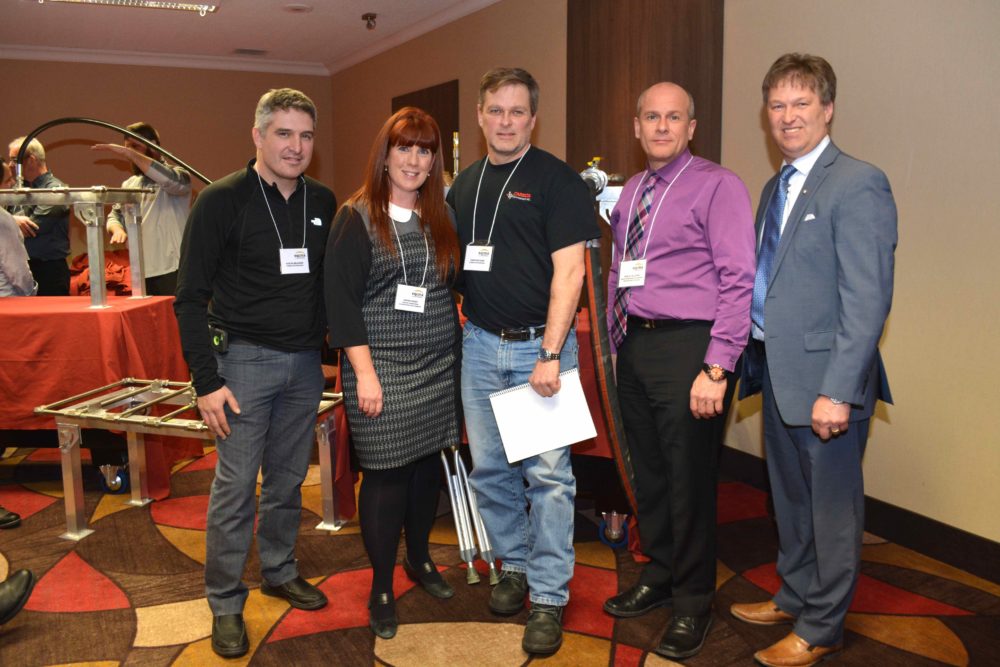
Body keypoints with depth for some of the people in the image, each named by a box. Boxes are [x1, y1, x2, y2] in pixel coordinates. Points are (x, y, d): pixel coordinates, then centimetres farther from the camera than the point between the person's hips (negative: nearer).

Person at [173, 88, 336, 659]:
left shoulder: (323, 203, 6)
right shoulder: (223, 200, -8)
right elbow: (191, 297, -9)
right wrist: (207, 381, -13)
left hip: (305, 361, 5)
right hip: (245, 358, -4)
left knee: (289, 480, 15)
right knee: (235, 488, 0)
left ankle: (280, 571, 34)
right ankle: (226, 605, 15)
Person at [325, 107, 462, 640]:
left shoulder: (443, 216, 9)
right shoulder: (356, 217, -5)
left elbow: (455, 284, 13)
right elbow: (341, 299, -9)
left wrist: (455, 349, 4)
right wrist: (365, 372, -14)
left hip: (438, 366, 5)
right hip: (381, 367, -4)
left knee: (427, 463, 12)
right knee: (385, 473, 1)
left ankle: (419, 558, 35)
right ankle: (381, 587, 19)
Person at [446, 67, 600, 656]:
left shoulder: (557, 179, -5)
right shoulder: (465, 185, 13)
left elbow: (569, 269, -12)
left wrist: (550, 354, -17)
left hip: (540, 344, -5)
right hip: (480, 344, 6)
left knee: (548, 474, -2)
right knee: (490, 468, 12)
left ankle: (549, 597, 9)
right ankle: (515, 565, 30)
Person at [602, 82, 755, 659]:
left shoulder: (717, 186, -7)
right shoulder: (630, 193, 15)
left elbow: (738, 281, -14)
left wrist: (716, 369, -19)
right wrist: (617, 345, 12)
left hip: (688, 346, -7)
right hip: (634, 347, 7)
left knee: (689, 479, 2)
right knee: (648, 473, 17)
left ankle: (693, 603, 21)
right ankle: (659, 575, 36)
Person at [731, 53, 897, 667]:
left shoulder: (857, 184, -14)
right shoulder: (777, 188, 13)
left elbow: (868, 299, -20)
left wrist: (839, 391, -23)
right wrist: (756, 357, 10)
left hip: (825, 379, -8)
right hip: (778, 370, 8)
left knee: (832, 506, 7)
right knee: (790, 498, 21)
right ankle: (794, 598, 40)